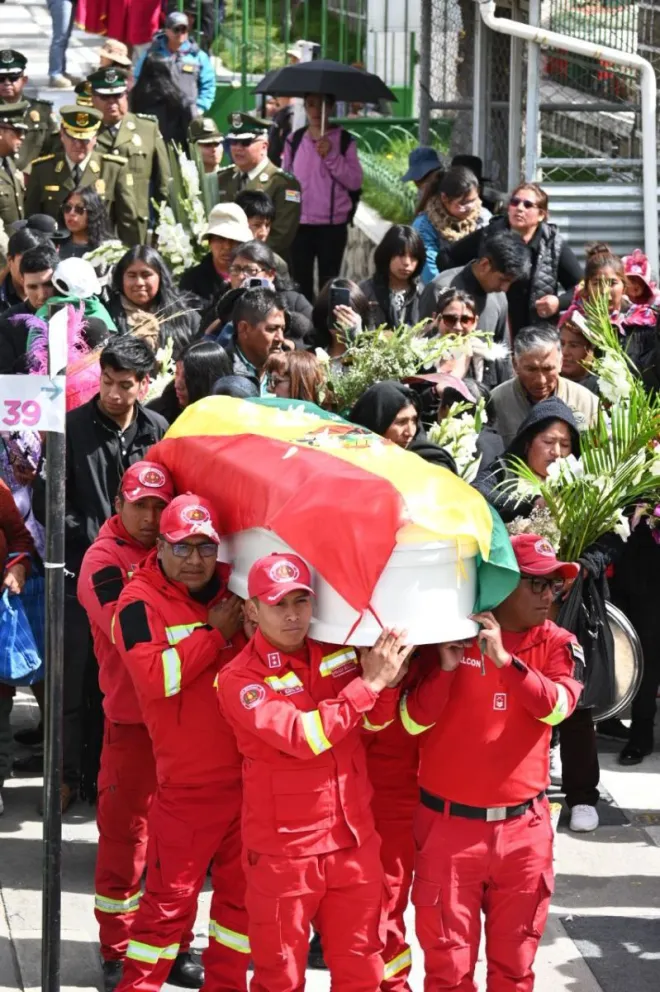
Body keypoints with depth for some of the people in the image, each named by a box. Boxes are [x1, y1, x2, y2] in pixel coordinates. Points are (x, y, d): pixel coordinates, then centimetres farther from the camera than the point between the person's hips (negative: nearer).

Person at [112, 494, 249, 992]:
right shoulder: (141, 601, -9)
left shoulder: (233, 589, 7)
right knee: (171, 894, -2)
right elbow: (155, 675, -24)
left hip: (249, 772, 6)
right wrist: (217, 633, -17)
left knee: (241, 889, 14)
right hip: (188, 779, -6)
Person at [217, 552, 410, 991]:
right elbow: (302, 736, -26)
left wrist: (386, 682, -9)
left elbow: (375, 722, 13)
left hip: (354, 839, 5)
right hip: (284, 848, -5)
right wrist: (368, 683, -24)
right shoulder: (240, 679, -14)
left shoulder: (339, 654, 3)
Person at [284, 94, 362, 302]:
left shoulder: (344, 140, 0)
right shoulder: (295, 140, 7)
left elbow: (355, 182, -7)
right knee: (301, 283, 3)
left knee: (328, 284, 4)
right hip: (299, 224, 2)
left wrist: (331, 155, -17)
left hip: (333, 225, -2)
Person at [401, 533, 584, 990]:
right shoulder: (448, 635, -4)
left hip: (523, 827, 2)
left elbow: (557, 707, -16)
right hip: (449, 823, -2)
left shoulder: (557, 644, 2)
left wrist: (504, 659, -26)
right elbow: (413, 721, -7)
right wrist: (446, 667, -22)